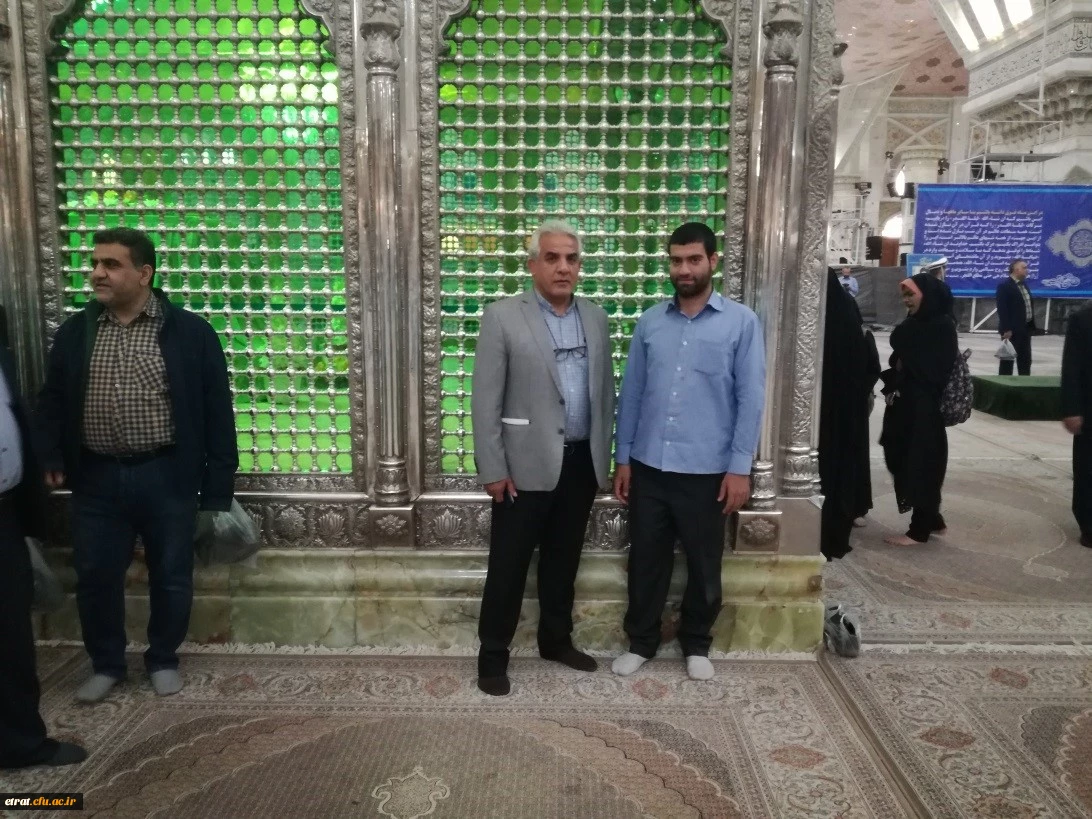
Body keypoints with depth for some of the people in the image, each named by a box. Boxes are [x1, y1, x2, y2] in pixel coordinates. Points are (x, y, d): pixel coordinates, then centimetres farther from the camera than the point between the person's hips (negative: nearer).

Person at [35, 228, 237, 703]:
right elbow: (52, 400, 14)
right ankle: (106, 664, 34)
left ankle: (163, 660, 32)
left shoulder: (191, 332, -7)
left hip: (167, 477, -3)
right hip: (97, 479, 3)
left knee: (170, 576, 10)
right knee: (95, 576, 12)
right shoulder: (75, 333, 4)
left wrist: (218, 487, -8)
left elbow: (216, 412, -6)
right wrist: (51, 457, 0)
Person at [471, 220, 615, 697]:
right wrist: (493, 469, -12)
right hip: (526, 464, -4)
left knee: (563, 559, 16)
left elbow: (605, 391, 12)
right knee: (508, 565, 5)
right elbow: (485, 399, -9)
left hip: (581, 462, 5)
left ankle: (556, 640, 33)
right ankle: (492, 655, 19)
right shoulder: (503, 317, -6)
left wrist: (603, 456, 9)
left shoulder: (595, 318, 8)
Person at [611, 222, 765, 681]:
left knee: (704, 564, 12)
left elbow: (750, 398, -5)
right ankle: (641, 642, 30)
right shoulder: (649, 322, 5)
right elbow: (631, 393, 7)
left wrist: (740, 467, -9)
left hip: (707, 470, -2)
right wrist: (623, 457, 5)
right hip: (649, 466, 2)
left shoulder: (741, 322, -3)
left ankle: (697, 645, 32)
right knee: (645, 559, 12)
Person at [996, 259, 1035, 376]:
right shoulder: (1005, 286, -12)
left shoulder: (1024, 283, 14)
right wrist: (1006, 329, -23)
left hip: (1025, 328, 8)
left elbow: (1028, 305, 18)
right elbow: (1002, 309, -18)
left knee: (1025, 360, 12)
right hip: (1011, 330, -8)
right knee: (1007, 359, -1)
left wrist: (1031, 326, 13)